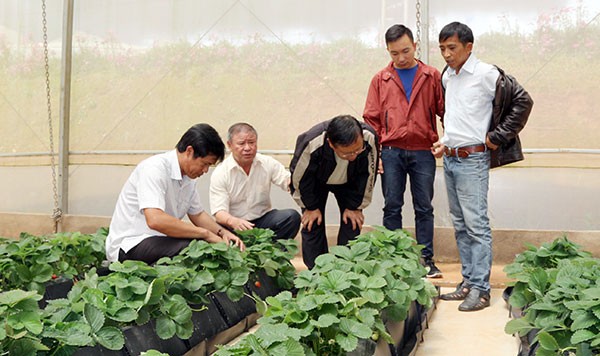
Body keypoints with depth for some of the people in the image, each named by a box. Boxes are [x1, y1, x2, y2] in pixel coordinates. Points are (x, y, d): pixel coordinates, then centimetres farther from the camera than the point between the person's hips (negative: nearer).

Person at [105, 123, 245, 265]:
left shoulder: (188, 176, 7)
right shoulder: (154, 169, -21)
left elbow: (197, 214, 20)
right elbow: (155, 220, -34)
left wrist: (222, 232, 0)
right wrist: (205, 233, -27)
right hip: (130, 245, -8)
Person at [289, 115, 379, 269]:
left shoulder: (369, 138, -37)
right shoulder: (311, 143, -43)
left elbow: (368, 175, -18)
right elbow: (299, 176, -23)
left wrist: (355, 206, -10)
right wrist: (310, 207, -11)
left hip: (349, 181, 2)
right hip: (315, 182, -1)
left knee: (352, 225, -6)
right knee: (312, 226, -7)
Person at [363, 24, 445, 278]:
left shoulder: (432, 77, 6)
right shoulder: (381, 80, 8)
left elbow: (445, 111, 6)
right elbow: (371, 119, 7)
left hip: (423, 152, 0)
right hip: (391, 152, 1)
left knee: (424, 207, 5)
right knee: (392, 207, 4)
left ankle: (427, 259, 13)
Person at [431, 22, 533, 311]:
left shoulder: (486, 75, -10)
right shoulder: (447, 76, 12)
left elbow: (523, 101, -10)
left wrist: (497, 137, -11)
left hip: (472, 160, -8)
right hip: (449, 159, 8)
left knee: (476, 225, -7)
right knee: (460, 225, 12)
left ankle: (480, 289, -2)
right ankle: (468, 281, 20)